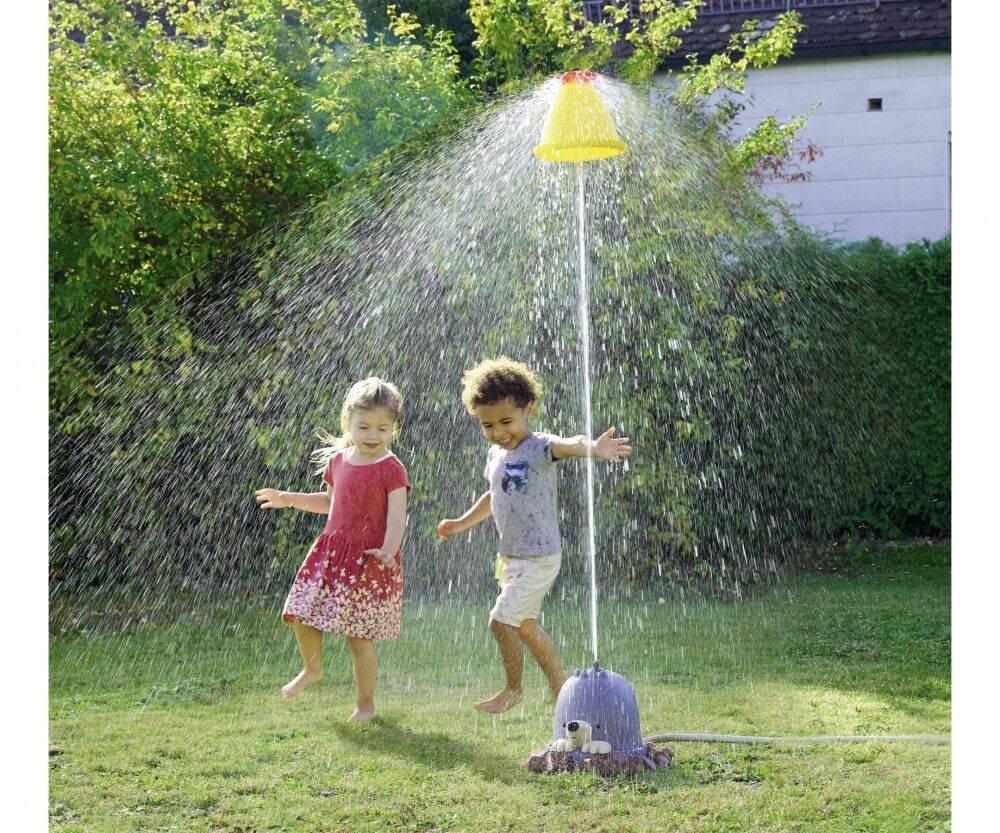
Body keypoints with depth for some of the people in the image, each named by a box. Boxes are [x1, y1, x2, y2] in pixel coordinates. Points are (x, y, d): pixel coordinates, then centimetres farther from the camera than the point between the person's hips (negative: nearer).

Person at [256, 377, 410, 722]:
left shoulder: (390, 469, -11)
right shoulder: (338, 460, 8)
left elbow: (397, 515, -19)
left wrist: (388, 550, -35)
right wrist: (290, 499, 22)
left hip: (368, 560, -6)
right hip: (331, 550, 6)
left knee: (359, 637, -3)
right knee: (301, 615, 4)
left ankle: (365, 704, 14)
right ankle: (312, 668, 33)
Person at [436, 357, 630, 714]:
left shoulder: (539, 447, -18)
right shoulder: (495, 454, 6)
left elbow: (568, 445, -41)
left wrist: (592, 446, -62)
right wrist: (462, 523, 31)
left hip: (540, 557, -9)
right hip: (512, 557, 9)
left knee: (501, 621, -9)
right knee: (524, 625, 19)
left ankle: (513, 688, 12)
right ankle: (561, 686, 33)